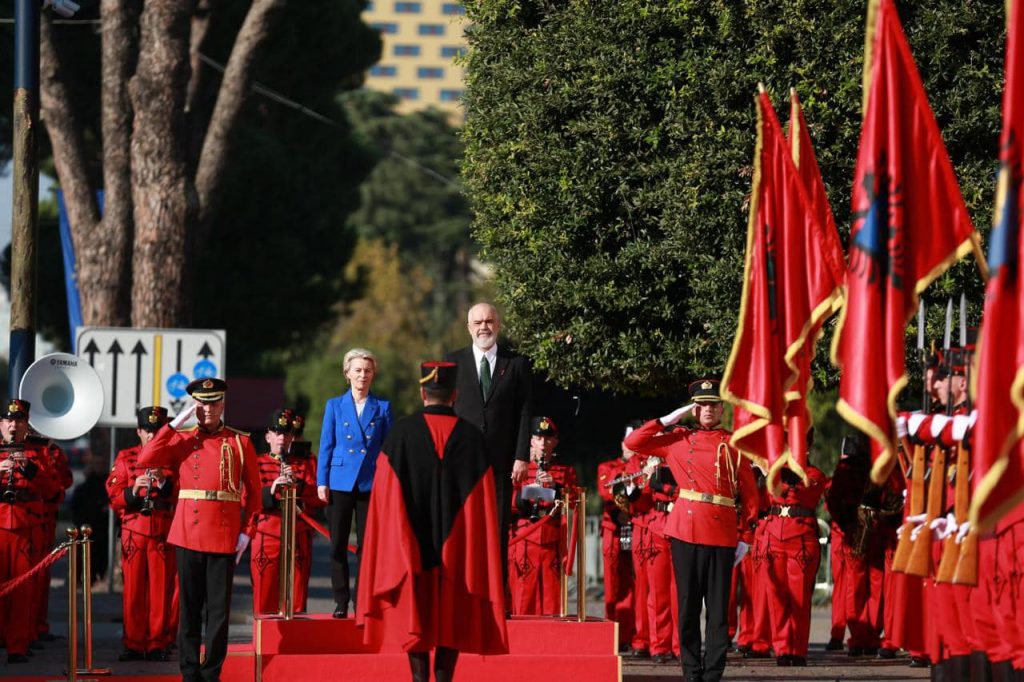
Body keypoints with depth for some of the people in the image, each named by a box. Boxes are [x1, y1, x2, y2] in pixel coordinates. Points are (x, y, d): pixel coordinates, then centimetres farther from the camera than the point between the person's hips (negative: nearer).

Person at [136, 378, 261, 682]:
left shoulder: (240, 443, 6)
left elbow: (254, 492, 8)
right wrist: (175, 423, -7)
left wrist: (246, 532, -1)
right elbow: (144, 461, -7)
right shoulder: (181, 440, 8)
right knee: (189, 606, 4)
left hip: (224, 537, -1)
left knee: (218, 608, 2)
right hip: (188, 534, 1)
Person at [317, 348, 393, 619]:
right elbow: (326, 445, 6)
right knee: (338, 546, 1)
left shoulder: (383, 408, 7)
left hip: (371, 484, 0)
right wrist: (321, 481, 0)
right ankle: (341, 602, 6)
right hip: (340, 482, 0)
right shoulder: (335, 406, 7)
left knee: (367, 546, 0)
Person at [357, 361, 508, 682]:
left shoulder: (401, 433, -5)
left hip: (410, 546, -1)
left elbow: (385, 497, -5)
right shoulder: (471, 437, -2)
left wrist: (396, 548, 3)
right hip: (457, 548, 1)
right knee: (451, 617, 7)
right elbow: (483, 501, 0)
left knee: (414, 616, 5)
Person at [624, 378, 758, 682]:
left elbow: (749, 494, 6)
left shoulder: (733, 445, 6)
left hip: (721, 532, -2)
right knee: (687, 605, 4)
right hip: (685, 531, 2)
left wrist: (746, 537, 1)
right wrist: (668, 419, 5)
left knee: (718, 607, -1)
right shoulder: (678, 440, 11)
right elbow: (633, 442, 9)